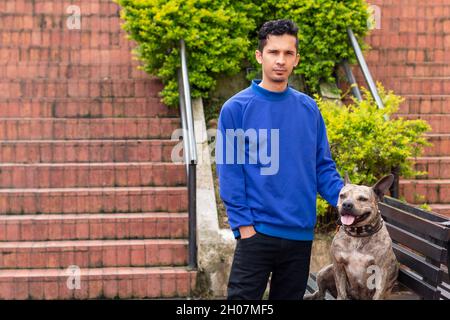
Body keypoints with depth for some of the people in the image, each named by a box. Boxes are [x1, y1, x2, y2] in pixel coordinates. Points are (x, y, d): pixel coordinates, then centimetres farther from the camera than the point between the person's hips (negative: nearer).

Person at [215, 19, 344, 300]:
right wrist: (244, 225, -12)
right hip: (257, 231, -4)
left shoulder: (309, 109, 6)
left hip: (302, 233, 4)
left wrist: (342, 197, -7)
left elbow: (323, 166, 9)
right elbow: (229, 172, -7)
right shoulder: (236, 109, -6)